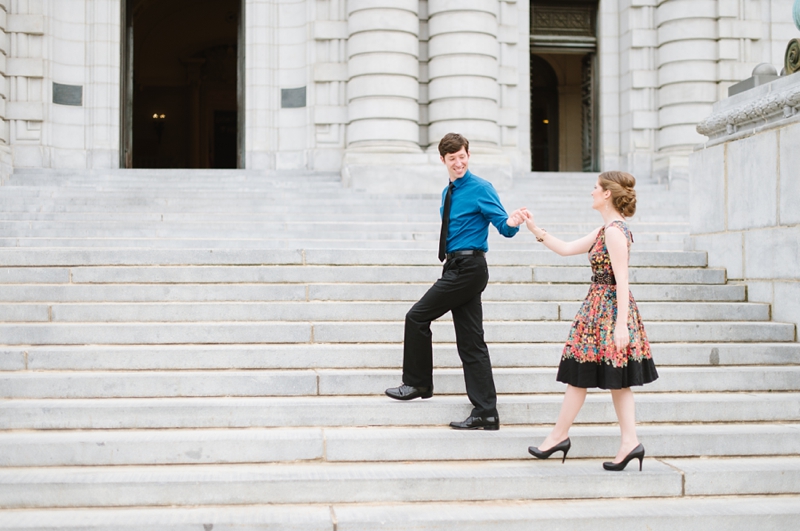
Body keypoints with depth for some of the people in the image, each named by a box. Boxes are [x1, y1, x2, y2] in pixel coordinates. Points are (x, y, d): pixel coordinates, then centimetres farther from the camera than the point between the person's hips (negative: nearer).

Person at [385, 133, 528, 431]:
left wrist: (512, 223, -34)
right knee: (471, 342, 5)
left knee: (417, 318, -3)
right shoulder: (448, 193, 18)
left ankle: (418, 384, 13)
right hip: (458, 268, 9)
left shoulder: (481, 189, -7)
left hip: (468, 268, -9)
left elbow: (504, 227, -14)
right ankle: (485, 414, 5)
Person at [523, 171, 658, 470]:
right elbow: (566, 249, 19)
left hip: (606, 310, -10)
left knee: (579, 375, 1)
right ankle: (629, 442, 5)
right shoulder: (605, 230, 13)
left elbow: (622, 281, -21)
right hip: (601, 308, 10)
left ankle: (559, 435, 12)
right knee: (616, 381, 7)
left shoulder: (615, 231, -16)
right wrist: (534, 229, 15)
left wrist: (621, 325, -24)